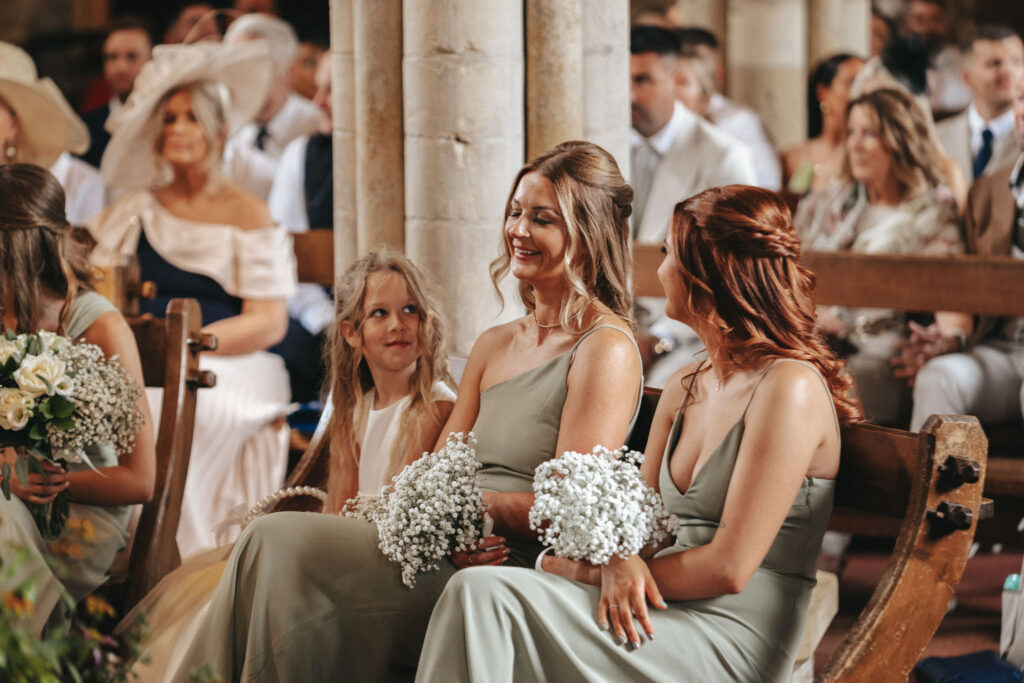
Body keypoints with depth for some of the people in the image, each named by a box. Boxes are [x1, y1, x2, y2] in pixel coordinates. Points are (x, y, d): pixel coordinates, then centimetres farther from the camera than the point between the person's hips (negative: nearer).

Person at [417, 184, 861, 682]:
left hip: (734, 640, -7)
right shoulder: (683, 389, 17)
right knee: (476, 592, -18)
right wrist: (619, 561, -9)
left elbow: (728, 568, -14)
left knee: (484, 594, -24)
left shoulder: (791, 387, -11)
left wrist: (588, 571, -7)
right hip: (661, 609, 7)